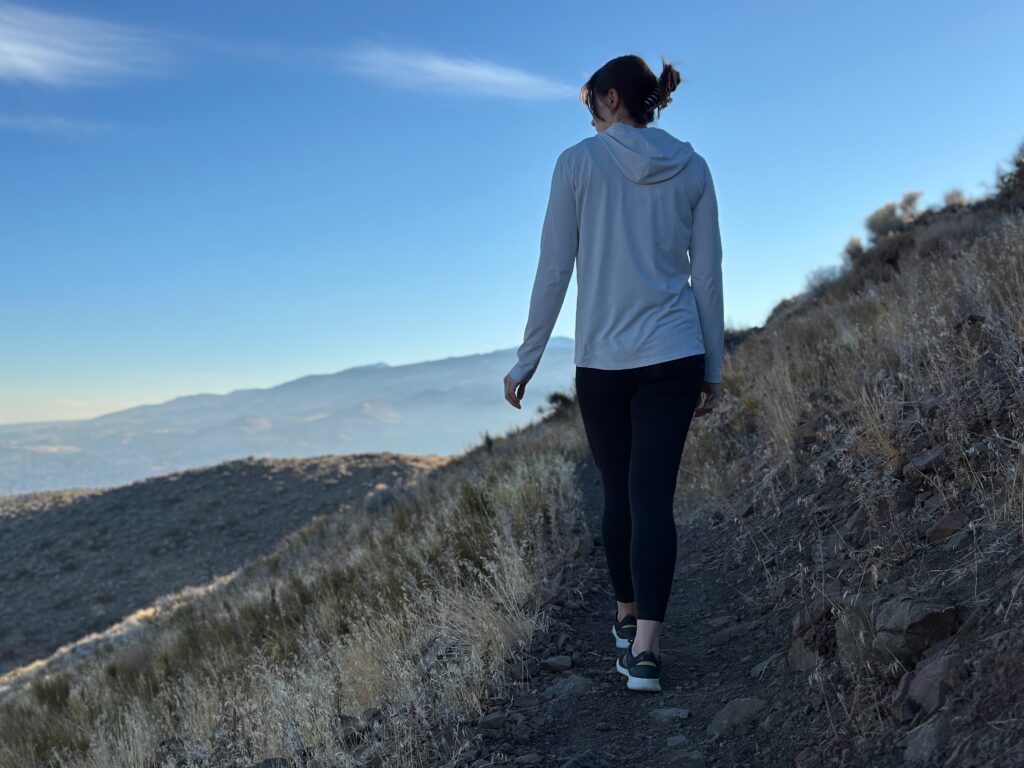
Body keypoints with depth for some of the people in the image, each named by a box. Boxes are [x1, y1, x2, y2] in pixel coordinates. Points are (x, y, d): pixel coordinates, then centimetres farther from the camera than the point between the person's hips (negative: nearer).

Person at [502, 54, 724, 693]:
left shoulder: (579, 162, -2)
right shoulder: (692, 168, 6)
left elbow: (553, 271, -4)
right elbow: (708, 275, 5)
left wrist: (527, 361, 3)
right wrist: (712, 366, 12)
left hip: (601, 359, -1)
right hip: (674, 356, 1)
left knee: (619, 492, 14)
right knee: (654, 495, -2)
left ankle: (628, 618, 31)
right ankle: (644, 648, -10)